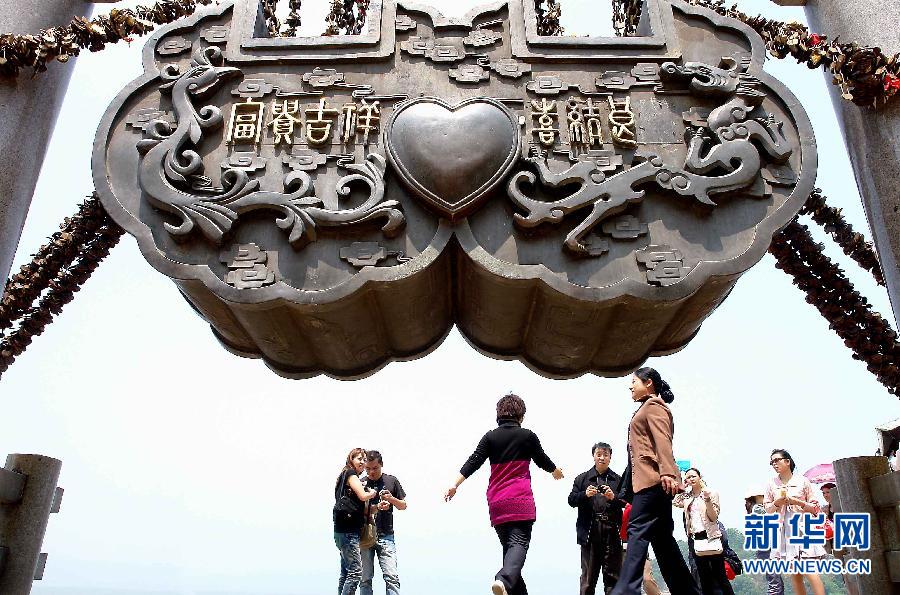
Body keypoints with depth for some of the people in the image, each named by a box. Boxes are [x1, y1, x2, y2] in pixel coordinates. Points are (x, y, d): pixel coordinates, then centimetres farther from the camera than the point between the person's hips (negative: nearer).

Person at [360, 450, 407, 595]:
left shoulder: (391, 481, 6)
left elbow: (403, 506, 12)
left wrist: (391, 499, -9)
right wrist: (376, 507, -14)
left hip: (385, 536, 0)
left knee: (391, 577, -9)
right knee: (365, 579, 2)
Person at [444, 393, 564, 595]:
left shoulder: (490, 437, 7)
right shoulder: (528, 436, 2)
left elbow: (474, 461, -2)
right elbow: (542, 460, 14)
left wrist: (455, 484, -2)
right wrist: (556, 471, 34)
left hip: (496, 502, 4)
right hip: (520, 499, -4)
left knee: (508, 545, 14)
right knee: (519, 543, -11)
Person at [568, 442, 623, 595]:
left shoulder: (617, 479, 9)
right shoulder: (583, 478, 10)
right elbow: (571, 500, 4)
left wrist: (613, 497, -18)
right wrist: (585, 494, -13)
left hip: (612, 531, 0)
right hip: (590, 531, 0)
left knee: (613, 573, 3)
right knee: (589, 573, 5)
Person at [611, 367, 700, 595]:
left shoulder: (653, 405, 0)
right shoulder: (646, 409, 28)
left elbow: (662, 440, -15)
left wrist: (667, 472, -30)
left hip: (652, 480, -10)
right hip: (650, 481, 10)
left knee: (638, 531, -17)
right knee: (662, 537, 8)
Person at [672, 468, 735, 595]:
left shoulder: (711, 493, -1)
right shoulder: (686, 497, 12)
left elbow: (713, 517, -8)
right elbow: (674, 501, -3)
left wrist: (707, 499, -22)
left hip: (711, 537, -4)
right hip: (694, 539, 4)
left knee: (719, 576, -5)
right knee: (704, 577, 6)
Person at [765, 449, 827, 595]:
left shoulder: (802, 481, 2)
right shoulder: (771, 484, 9)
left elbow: (815, 508, 5)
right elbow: (768, 510, 12)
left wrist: (797, 502, -11)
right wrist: (777, 503, -7)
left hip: (802, 527, -3)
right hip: (783, 530, 3)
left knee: (809, 571, -12)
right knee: (794, 574, 4)